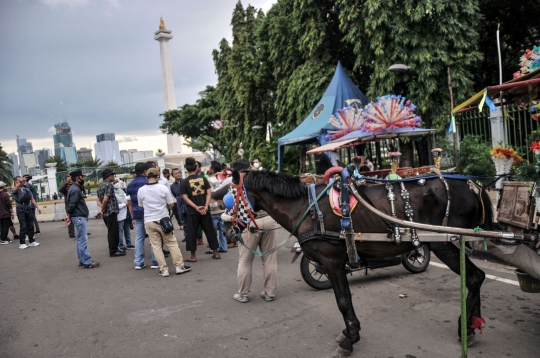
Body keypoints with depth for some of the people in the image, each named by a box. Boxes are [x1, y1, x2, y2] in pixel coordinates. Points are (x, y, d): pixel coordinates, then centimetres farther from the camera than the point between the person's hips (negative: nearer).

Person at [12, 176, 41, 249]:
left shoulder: (27, 189, 12)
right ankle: (22, 243, 0)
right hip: (20, 209, -5)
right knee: (23, 226, -7)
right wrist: (20, 181, -28)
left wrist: (37, 207, 8)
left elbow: (32, 199, 13)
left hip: (28, 208, 5)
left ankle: (31, 241, 17)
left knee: (30, 225, 7)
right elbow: (15, 189, -28)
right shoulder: (16, 190, -1)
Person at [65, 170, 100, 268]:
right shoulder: (75, 189, -15)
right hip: (79, 217, -10)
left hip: (80, 217, 10)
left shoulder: (76, 188, 16)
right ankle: (87, 262, -6)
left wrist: (69, 216, 12)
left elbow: (70, 204, 18)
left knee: (81, 240, 14)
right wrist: (69, 216, -7)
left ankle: (82, 260, 20)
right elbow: (71, 205, -19)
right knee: (83, 240, -8)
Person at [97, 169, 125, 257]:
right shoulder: (109, 185, -12)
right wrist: (102, 210, -7)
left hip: (106, 213, 9)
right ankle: (113, 251, 3)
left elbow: (98, 201, 15)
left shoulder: (101, 186, 17)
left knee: (112, 232, 17)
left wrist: (102, 208, -1)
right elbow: (105, 200, -20)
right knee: (113, 232, -2)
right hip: (111, 212, -9)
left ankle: (114, 249, 25)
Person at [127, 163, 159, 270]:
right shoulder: (147, 182, -7)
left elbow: (130, 203, 11)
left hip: (137, 215, 5)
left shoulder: (130, 185, 9)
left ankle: (138, 262, 8)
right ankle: (155, 262, 3)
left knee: (139, 238, 8)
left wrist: (133, 217, 16)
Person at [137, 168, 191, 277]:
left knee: (156, 246, 7)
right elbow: (171, 204, -4)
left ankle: (163, 269, 7)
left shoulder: (141, 190, -3)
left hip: (149, 221, 2)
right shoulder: (163, 188, -9)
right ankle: (180, 266, 10)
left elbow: (141, 206, 11)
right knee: (172, 243, 7)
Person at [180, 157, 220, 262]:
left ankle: (193, 256, 10)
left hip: (192, 211, -2)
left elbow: (185, 197, -9)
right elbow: (209, 193, -4)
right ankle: (216, 253, 16)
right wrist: (206, 206, -10)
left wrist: (196, 207, -12)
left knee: (191, 233, 7)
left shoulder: (184, 182, -4)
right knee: (210, 231, 11)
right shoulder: (203, 179, 3)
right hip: (204, 210, 2)